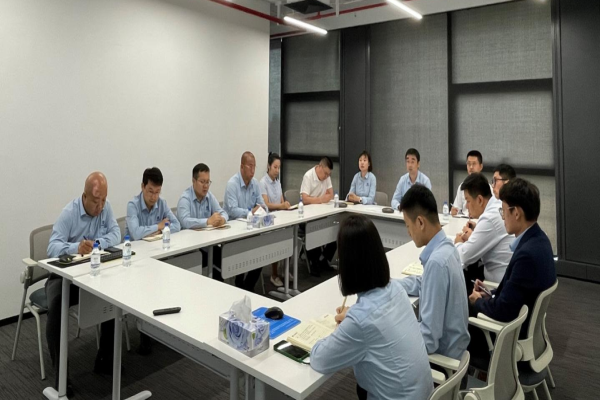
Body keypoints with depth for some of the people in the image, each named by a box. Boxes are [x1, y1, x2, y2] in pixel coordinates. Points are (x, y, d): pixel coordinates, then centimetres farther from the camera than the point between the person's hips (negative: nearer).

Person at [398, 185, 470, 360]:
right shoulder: (446, 247, -3)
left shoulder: (437, 261, -30)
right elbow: (423, 284, 16)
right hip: (451, 344, 7)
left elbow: (429, 336, -28)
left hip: (441, 352, -7)